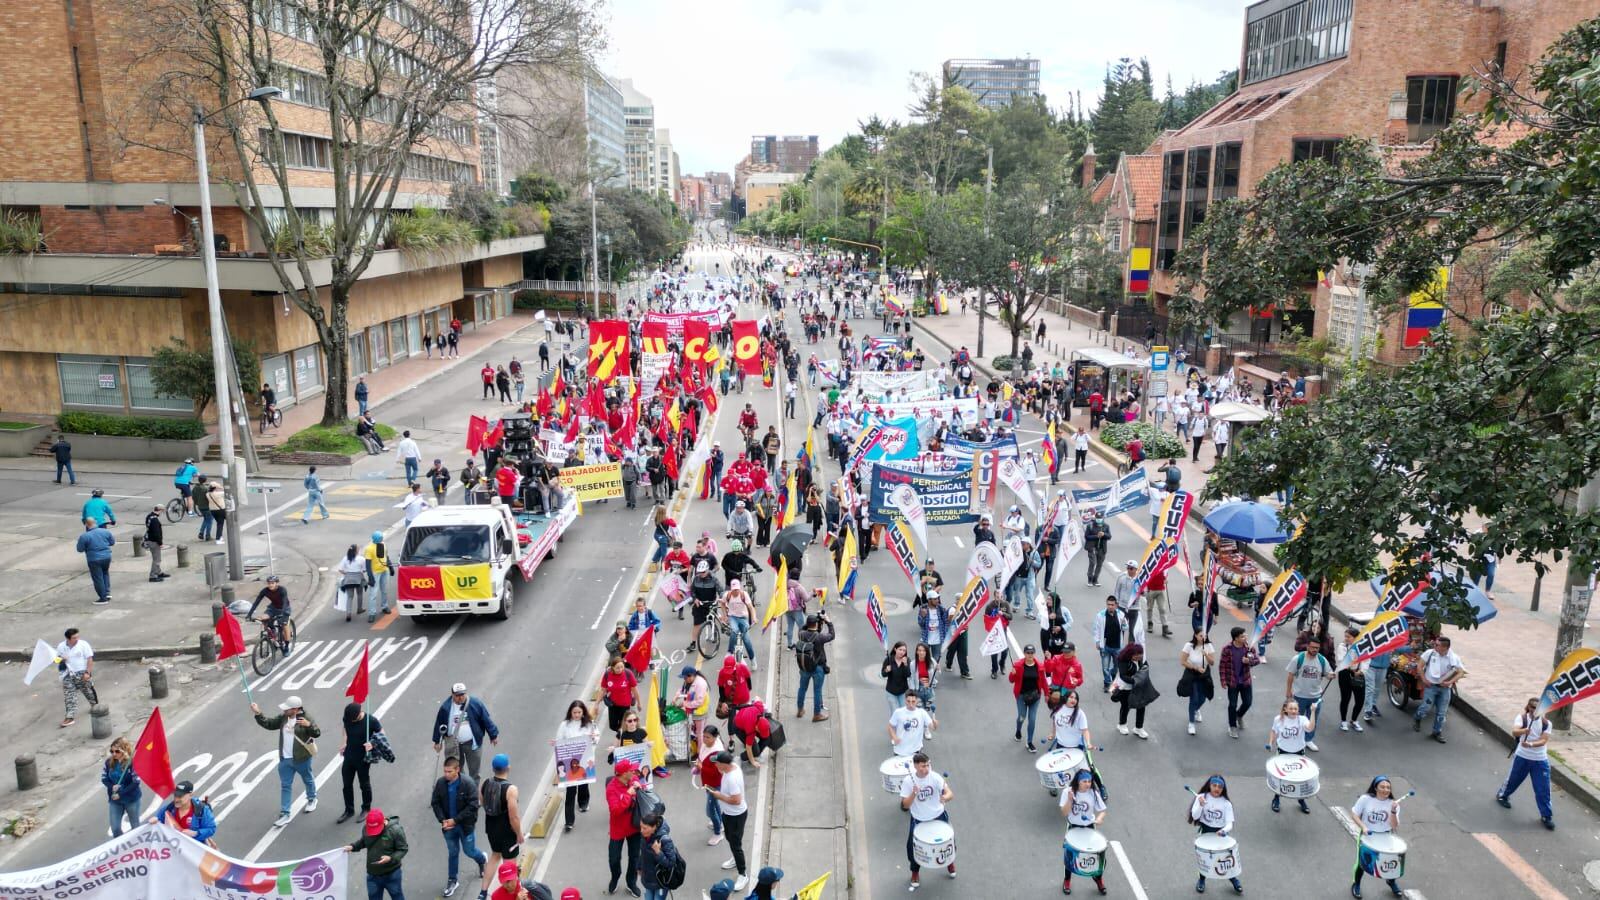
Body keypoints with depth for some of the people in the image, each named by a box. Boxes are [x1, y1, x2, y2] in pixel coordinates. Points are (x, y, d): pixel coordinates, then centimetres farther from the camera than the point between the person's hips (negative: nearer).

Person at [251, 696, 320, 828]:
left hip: (302, 758, -4)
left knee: (308, 780, 19)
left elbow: (317, 733, -20)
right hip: (285, 759, 5)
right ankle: (284, 814, 12)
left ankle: (311, 799, 45)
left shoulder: (305, 718, -18)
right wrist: (258, 714, -7)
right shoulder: (283, 718, -2)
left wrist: (309, 725, -38)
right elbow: (268, 724, 5)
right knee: (285, 786, 7)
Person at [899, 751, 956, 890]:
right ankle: (915, 872, 31)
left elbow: (951, 794, -26)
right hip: (918, 820, -1)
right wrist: (913, 794, -35)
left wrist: (945, 797, -49)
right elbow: (905, 805, -16)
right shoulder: (908, 781, -19)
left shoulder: (935, 777, -19)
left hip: (938, 816, 1)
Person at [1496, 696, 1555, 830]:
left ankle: (1547, 816, 14)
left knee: (1543, 789, 0)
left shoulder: (1546, 723, -7)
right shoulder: (1522, 717, -10)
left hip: (1540, 761, 0)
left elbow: (1543, 740, -16)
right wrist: (1524, 731, -47)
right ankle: (1502, 795, 45)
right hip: (1522, 757, 0)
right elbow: (1514, 732, -26)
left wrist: (1530, 744, -33)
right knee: (1513, 779, 17)